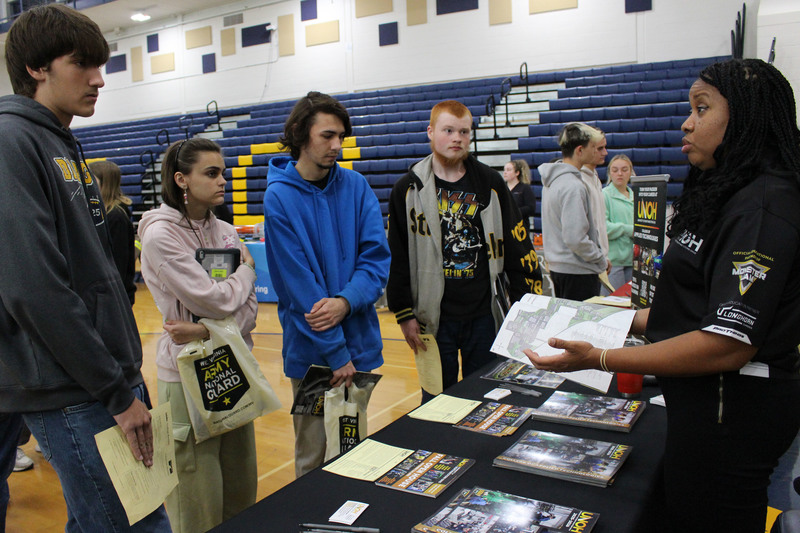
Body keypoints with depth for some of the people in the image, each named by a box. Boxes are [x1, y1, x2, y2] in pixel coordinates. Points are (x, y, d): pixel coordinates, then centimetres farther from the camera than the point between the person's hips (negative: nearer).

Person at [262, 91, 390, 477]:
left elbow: (377, 256, -2)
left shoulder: (355, 186, 2)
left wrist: (346, 301, -21)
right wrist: (337, 354, -14)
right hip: (311, 348, -4)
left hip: (361, 340, 4)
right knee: (313, 454, 9)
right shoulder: (280, 197, -10)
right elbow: (298, 283, -14)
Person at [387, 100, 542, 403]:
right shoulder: (409, 189, 0)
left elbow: (518, 246, 6)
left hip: (485, 315, 1)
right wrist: (404, 315, -2)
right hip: (434, 318, -1)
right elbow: (396, 256, 1)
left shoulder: (489, 183, 4)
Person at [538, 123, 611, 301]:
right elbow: (576, 239, -26)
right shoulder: (573, 187, -21)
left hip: (556, 266, 9)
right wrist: (602, 260, -10)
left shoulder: (553, 180, 9)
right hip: (578, 272, -9)